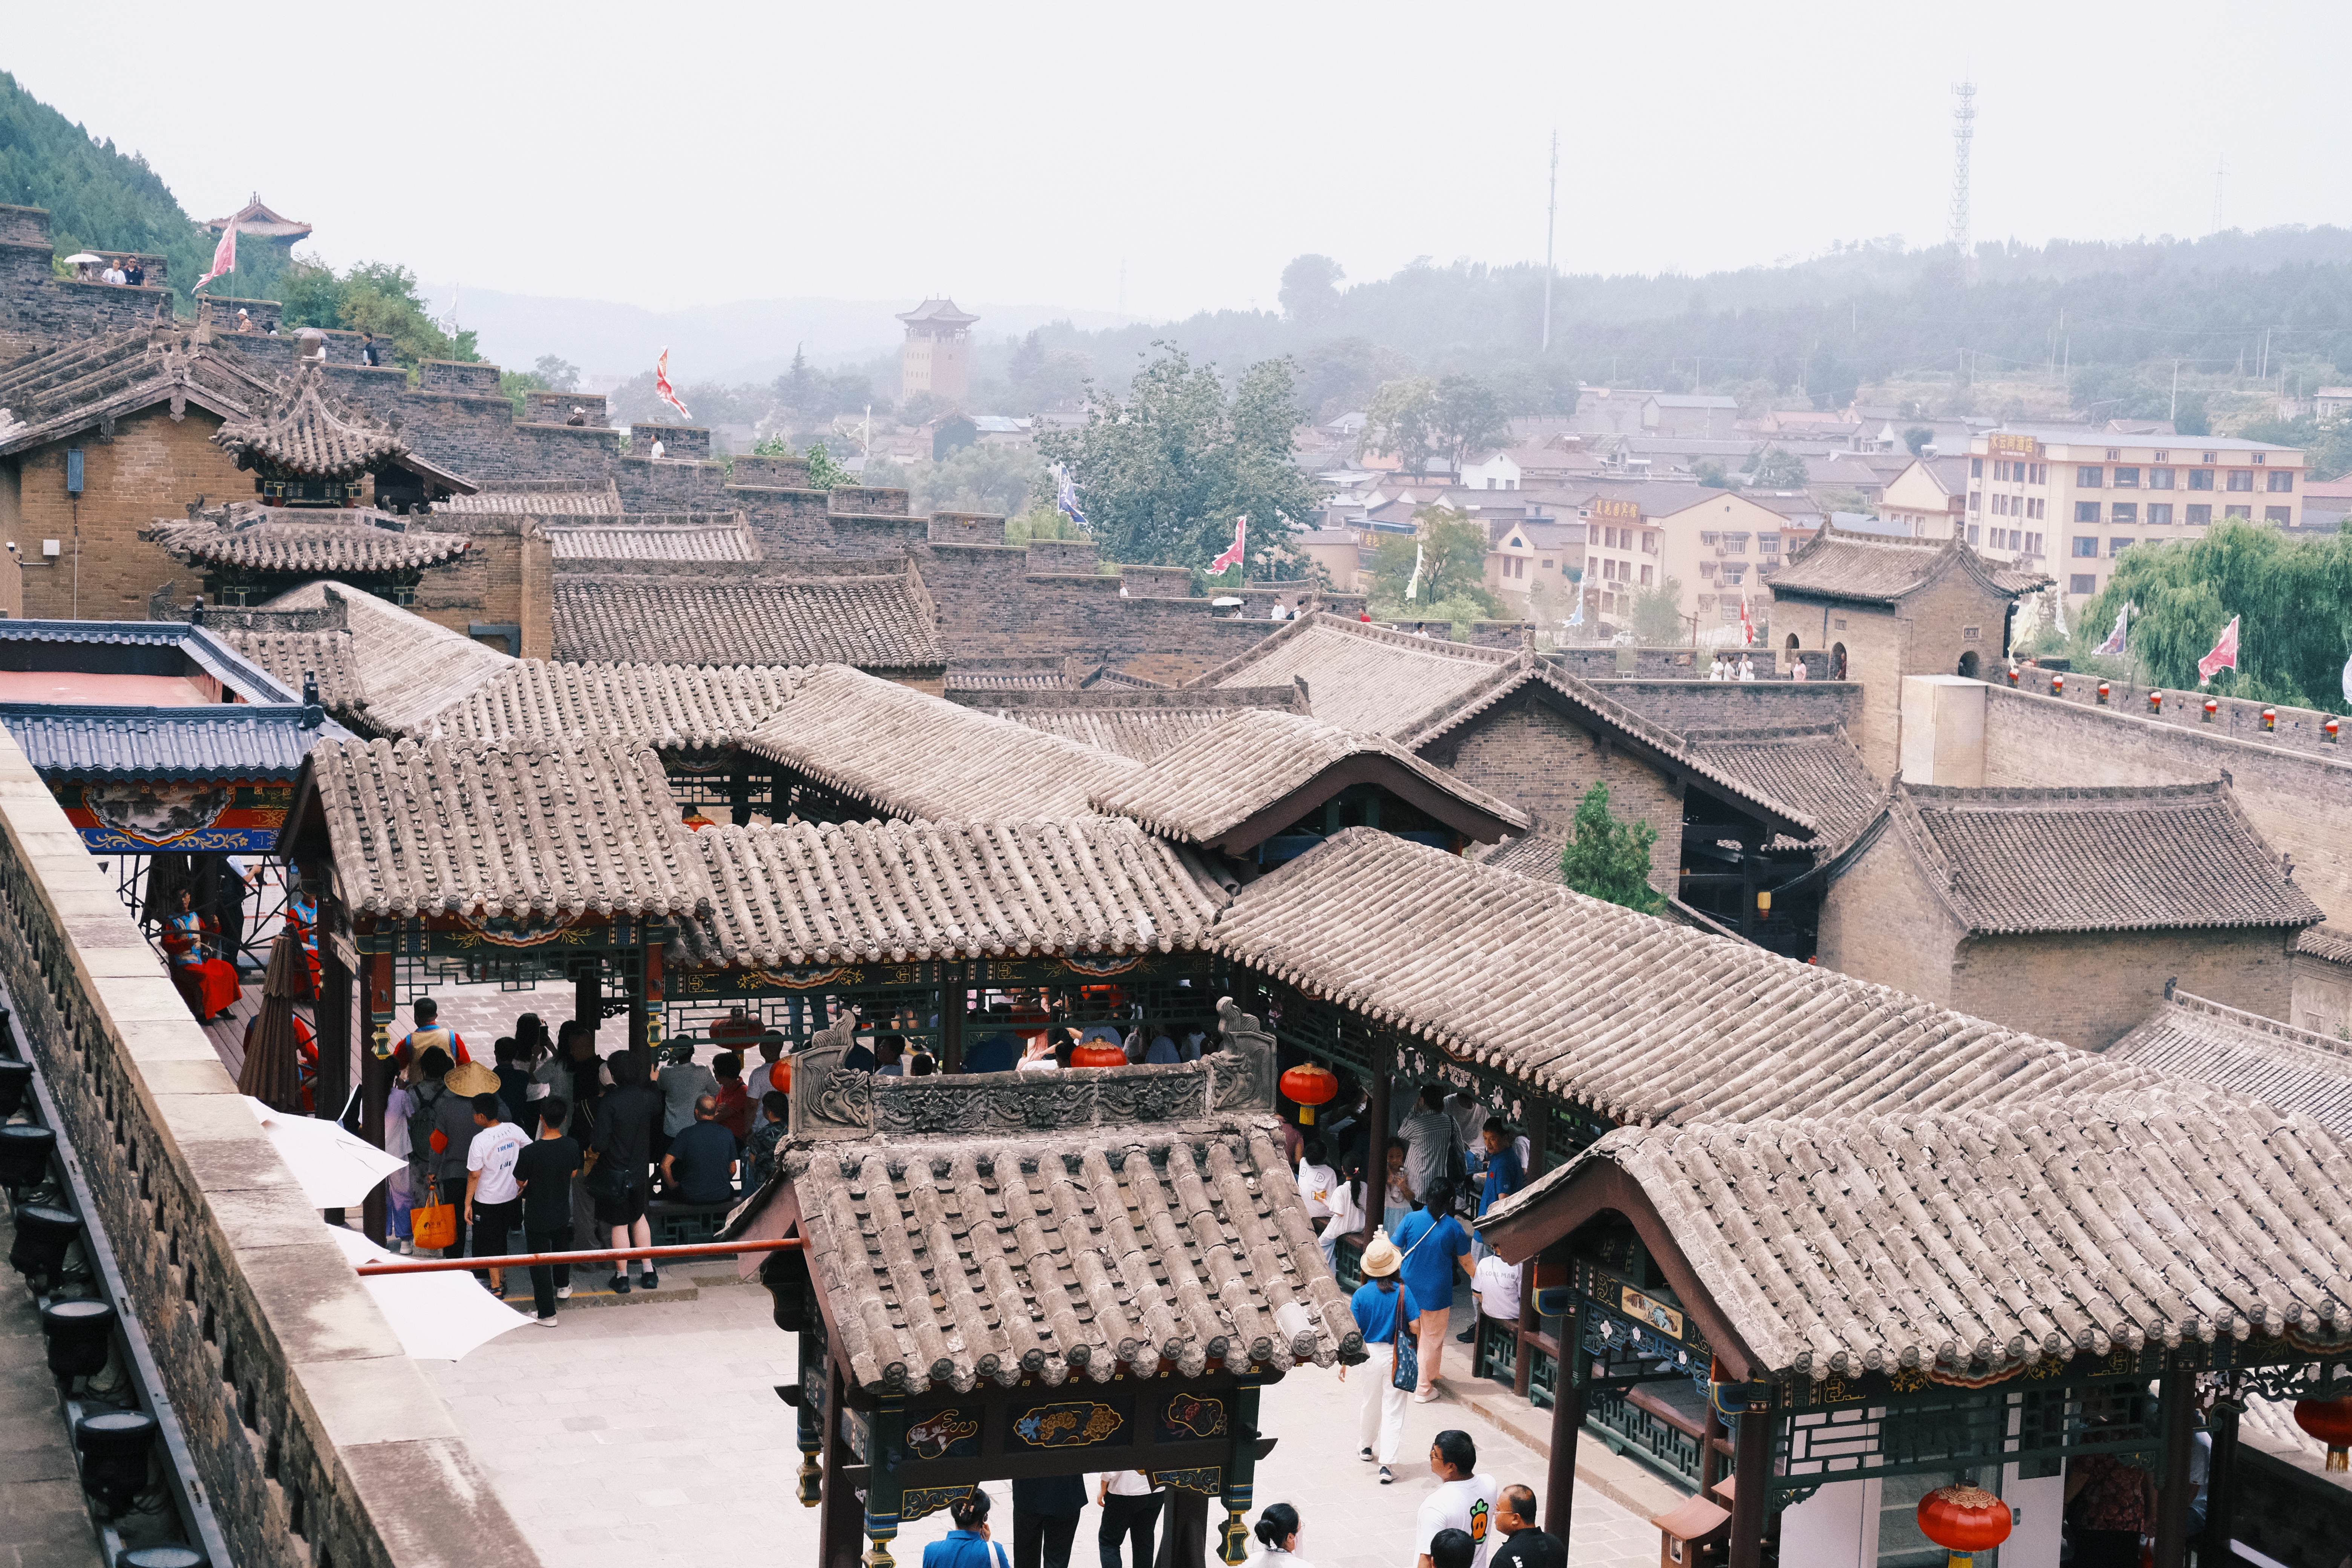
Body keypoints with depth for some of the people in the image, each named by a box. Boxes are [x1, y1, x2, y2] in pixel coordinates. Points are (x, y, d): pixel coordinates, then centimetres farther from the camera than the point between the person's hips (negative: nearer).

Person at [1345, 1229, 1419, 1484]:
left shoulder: (1361, 1294, -10)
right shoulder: (1403, 1291, -13)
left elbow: (1353, 1332, -9)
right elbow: (1415, 1327, -13)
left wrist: (1345, 1362, -1)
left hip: (1371, 1354, 2)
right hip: (1396, 1356, -2)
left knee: (1371, 1404, 23)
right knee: (1393, 1410, 2)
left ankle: (1367, 1447, 44)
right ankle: (1386, 1465, -7)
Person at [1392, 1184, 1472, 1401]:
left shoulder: (1411, 1219, -8)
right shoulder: (1453, 1227, -8)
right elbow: (1466, 1262, 3)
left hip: (1409, 1288, 2)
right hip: (1436, 1293, -1)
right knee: (1433, 1340, 11)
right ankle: (1424, 1389, 16)